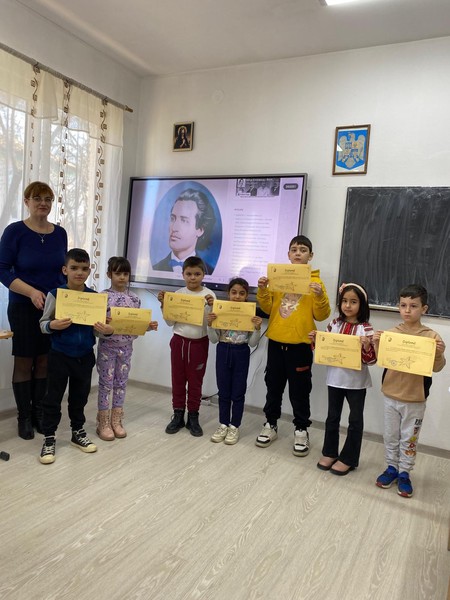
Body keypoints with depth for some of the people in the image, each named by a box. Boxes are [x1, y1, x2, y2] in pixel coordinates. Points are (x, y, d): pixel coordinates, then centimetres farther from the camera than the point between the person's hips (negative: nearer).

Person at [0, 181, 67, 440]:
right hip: (23, 308, -3)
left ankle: (38, 412, 23)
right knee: (24, 362, 4)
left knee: (45, 361, 9)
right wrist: (32, 292, -23)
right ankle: (24, 417, 17)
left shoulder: (60, 233, 5)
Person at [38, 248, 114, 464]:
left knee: (80, 396, 16)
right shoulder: (55, 295, -10)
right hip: (60, 355, -3)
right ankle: (49, 438, 19)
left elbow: (98, 328, 4)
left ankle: (78, 432, 32)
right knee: (53, 397, 6)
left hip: (85, 356, 3)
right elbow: (43, 324, -6)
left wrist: (106, 331, -17)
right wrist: (53, 325, -27)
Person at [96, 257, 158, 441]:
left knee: (121, 383, 11)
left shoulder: (134, 299, 3)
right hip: (107, 347, -4)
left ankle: (116, 421, 23)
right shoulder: (102, 296, -8)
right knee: (106, 384, 4)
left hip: (126, 347, 4)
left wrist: (150, 326, -10)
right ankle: (103, 423, 16)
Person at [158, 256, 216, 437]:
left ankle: (193, 417, 20)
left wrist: (211, 306, -23)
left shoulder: (209, 295, -6)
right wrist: (164, 305, -7)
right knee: (177, 380, 10)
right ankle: (178, 415, 23)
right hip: (179, 341, 2)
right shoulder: (178, 294, 0)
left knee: (195, 381, 8)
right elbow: (171, 322, 3)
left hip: (199, 343, -2)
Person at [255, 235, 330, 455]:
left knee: (299, 391, 6)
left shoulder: (315, 281, -3)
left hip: (300, 345, -3)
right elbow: (268, 309, 4)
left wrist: (320, 296, -23)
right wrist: (262, 291, -12)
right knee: (273, 387, 14)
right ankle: (270, 425, 28)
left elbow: (321, 315, -7)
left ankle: (301, 430, 21)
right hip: (276, 342, 3)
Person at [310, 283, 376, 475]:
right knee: (332, 417, 16)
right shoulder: (334, 324, 0)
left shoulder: (365, 329, -12)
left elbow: (371, 360, -12)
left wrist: (367, 346, -31)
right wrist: (315, 340, -8)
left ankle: (348, 459, 24)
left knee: (355, 420, 10)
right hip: (335, 378, 4)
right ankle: (329, 452, 32)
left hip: (356, 382, -4)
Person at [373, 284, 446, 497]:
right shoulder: (391, 333, -5)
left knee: (409, 438, 13)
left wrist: (440, 353, -26)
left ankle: (404, 473, 28)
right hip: (391, 395, 2)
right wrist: (376, 345, -17)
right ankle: (392, 468, 33)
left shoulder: (431, 336, -10)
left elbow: (436, 368, -8)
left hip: (415, 399, -2)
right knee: (390, 436, 15)